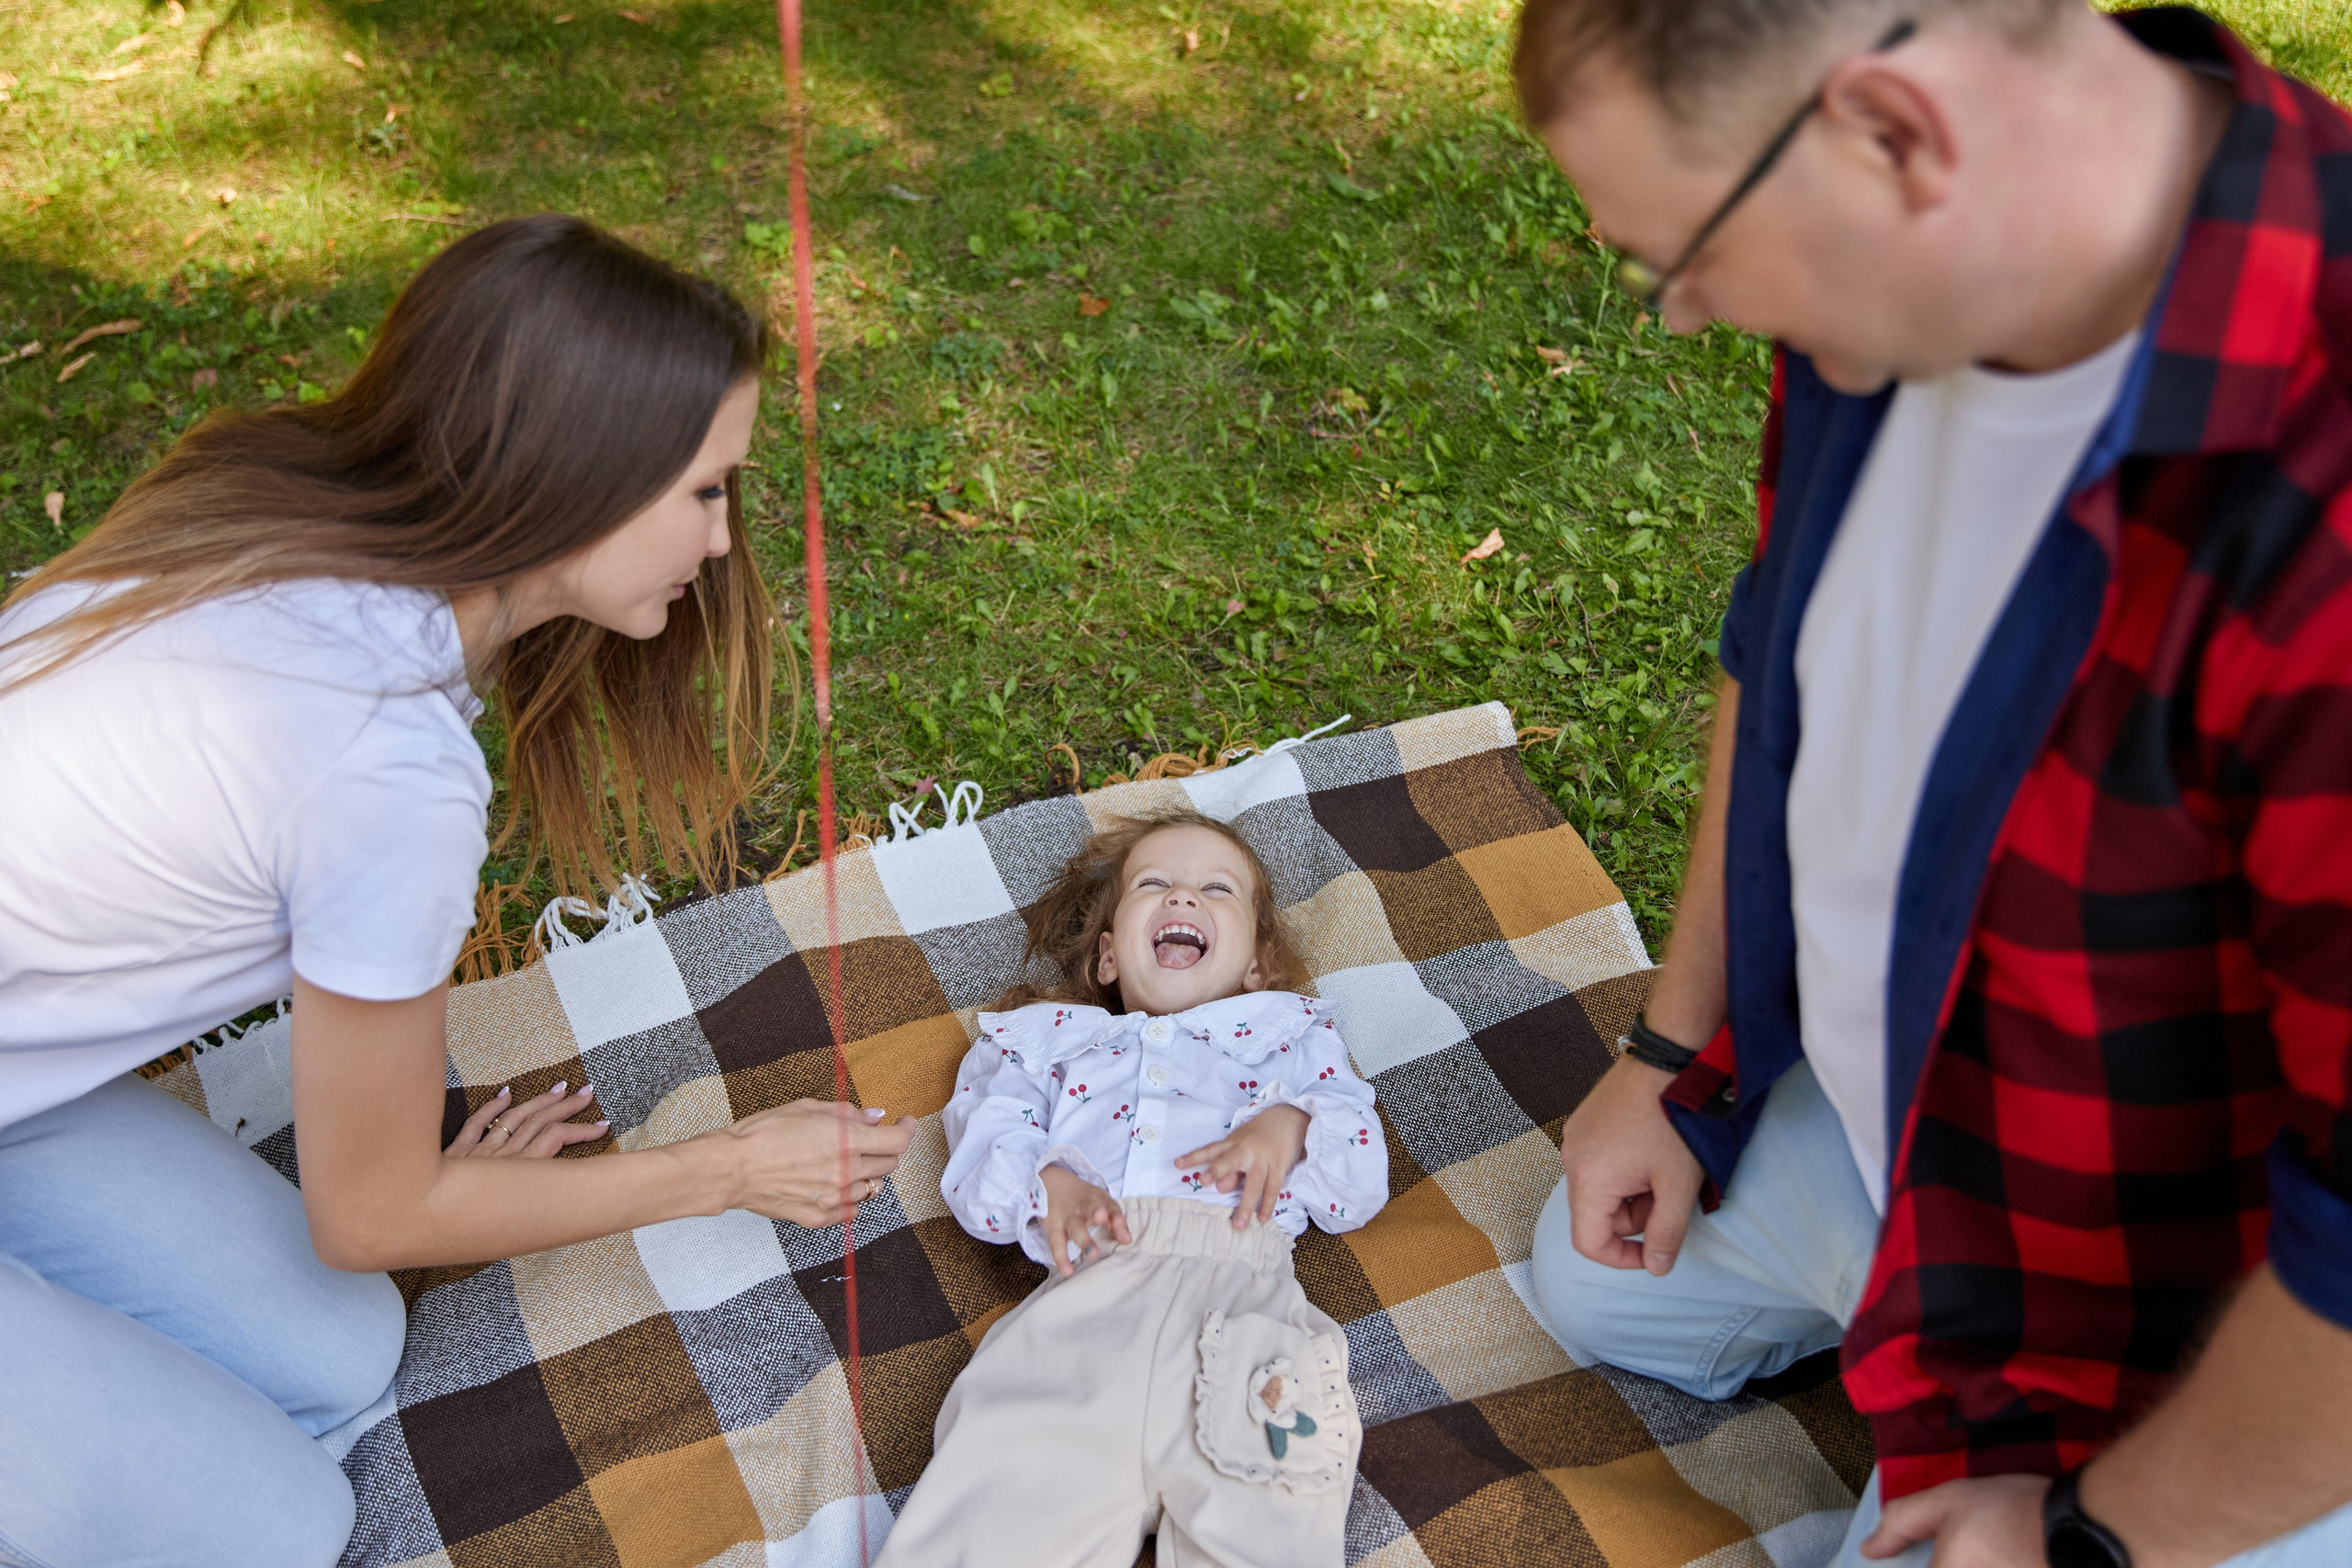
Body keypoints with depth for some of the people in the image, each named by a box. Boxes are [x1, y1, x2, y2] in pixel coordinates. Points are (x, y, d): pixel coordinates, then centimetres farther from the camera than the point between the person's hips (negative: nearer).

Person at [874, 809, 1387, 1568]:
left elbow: (1363, 1180, 22)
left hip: (1239, 1295, 0)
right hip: (1089, 1285, 1)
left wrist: (1292, 1126, 1)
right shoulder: (1044, 1038, 34)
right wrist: (1046, 1183, -5)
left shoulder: (1287, 1034, 34)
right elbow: (977, 1177, 18)